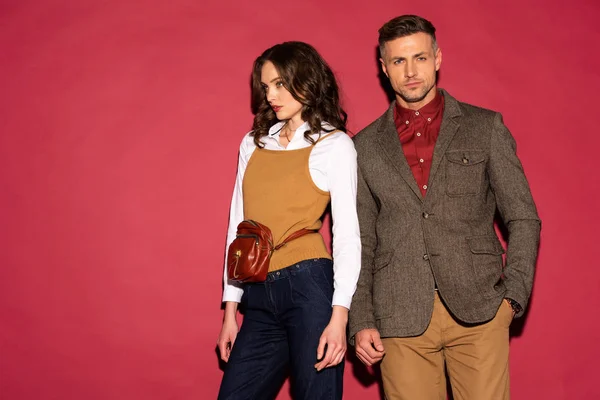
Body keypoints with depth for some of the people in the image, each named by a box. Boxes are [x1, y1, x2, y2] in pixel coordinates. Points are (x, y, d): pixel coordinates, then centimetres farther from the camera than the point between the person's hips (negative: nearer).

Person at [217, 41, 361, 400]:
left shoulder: (334, 144, 0)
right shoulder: (253, 143, 14)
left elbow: (347, 234, -5)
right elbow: (238, 227, 15)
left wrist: (339, 316, -14)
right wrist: (230, 310, 13)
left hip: (308, 287, -5)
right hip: (259, 297, 5)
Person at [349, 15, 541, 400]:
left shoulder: (485, 127, 8)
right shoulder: (366, 147, 11)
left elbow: (523, 218, 7)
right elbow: (359, 242, 11)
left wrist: (514, 294, -4)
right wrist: (360, 321, 3)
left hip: (478, 309, -1)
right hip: (400, 319, 1)